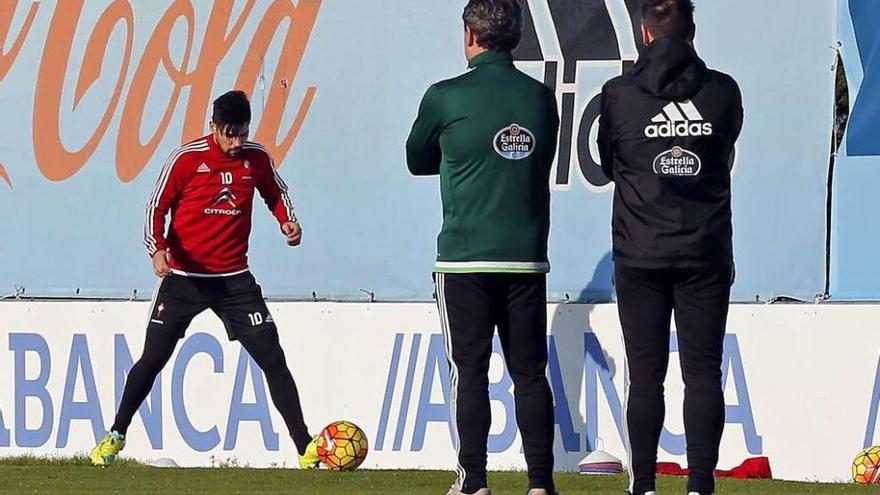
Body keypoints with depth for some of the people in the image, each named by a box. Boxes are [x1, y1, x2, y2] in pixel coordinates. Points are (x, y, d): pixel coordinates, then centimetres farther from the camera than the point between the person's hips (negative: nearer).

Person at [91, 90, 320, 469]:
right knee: (153, 359, 2)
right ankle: (116, 435, 21)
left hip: (234, 278, 2)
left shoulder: (256, 158, -1)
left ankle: (305, 447, -3)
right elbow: (157, 206, -4)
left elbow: (275, 193, 19)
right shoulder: (186, 159, -11)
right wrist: (158, 249, -20)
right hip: (184, 277, -2)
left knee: (272, 359, -5)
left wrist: (288, 221, -1)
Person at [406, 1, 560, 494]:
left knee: (470, 371, 1)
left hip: (465, 258, -3)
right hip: (527, 258, 3)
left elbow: (418, 161, 10)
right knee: (530, 372, 6)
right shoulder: (541, 98, 5)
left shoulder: (446, 98, -5)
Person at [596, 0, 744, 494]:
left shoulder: (619, 95, -4)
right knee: (703, 373, 2)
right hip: (706, 253, 0)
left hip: (640, 254, 0)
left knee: (645, 375, 4)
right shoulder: (722, 92, -2)